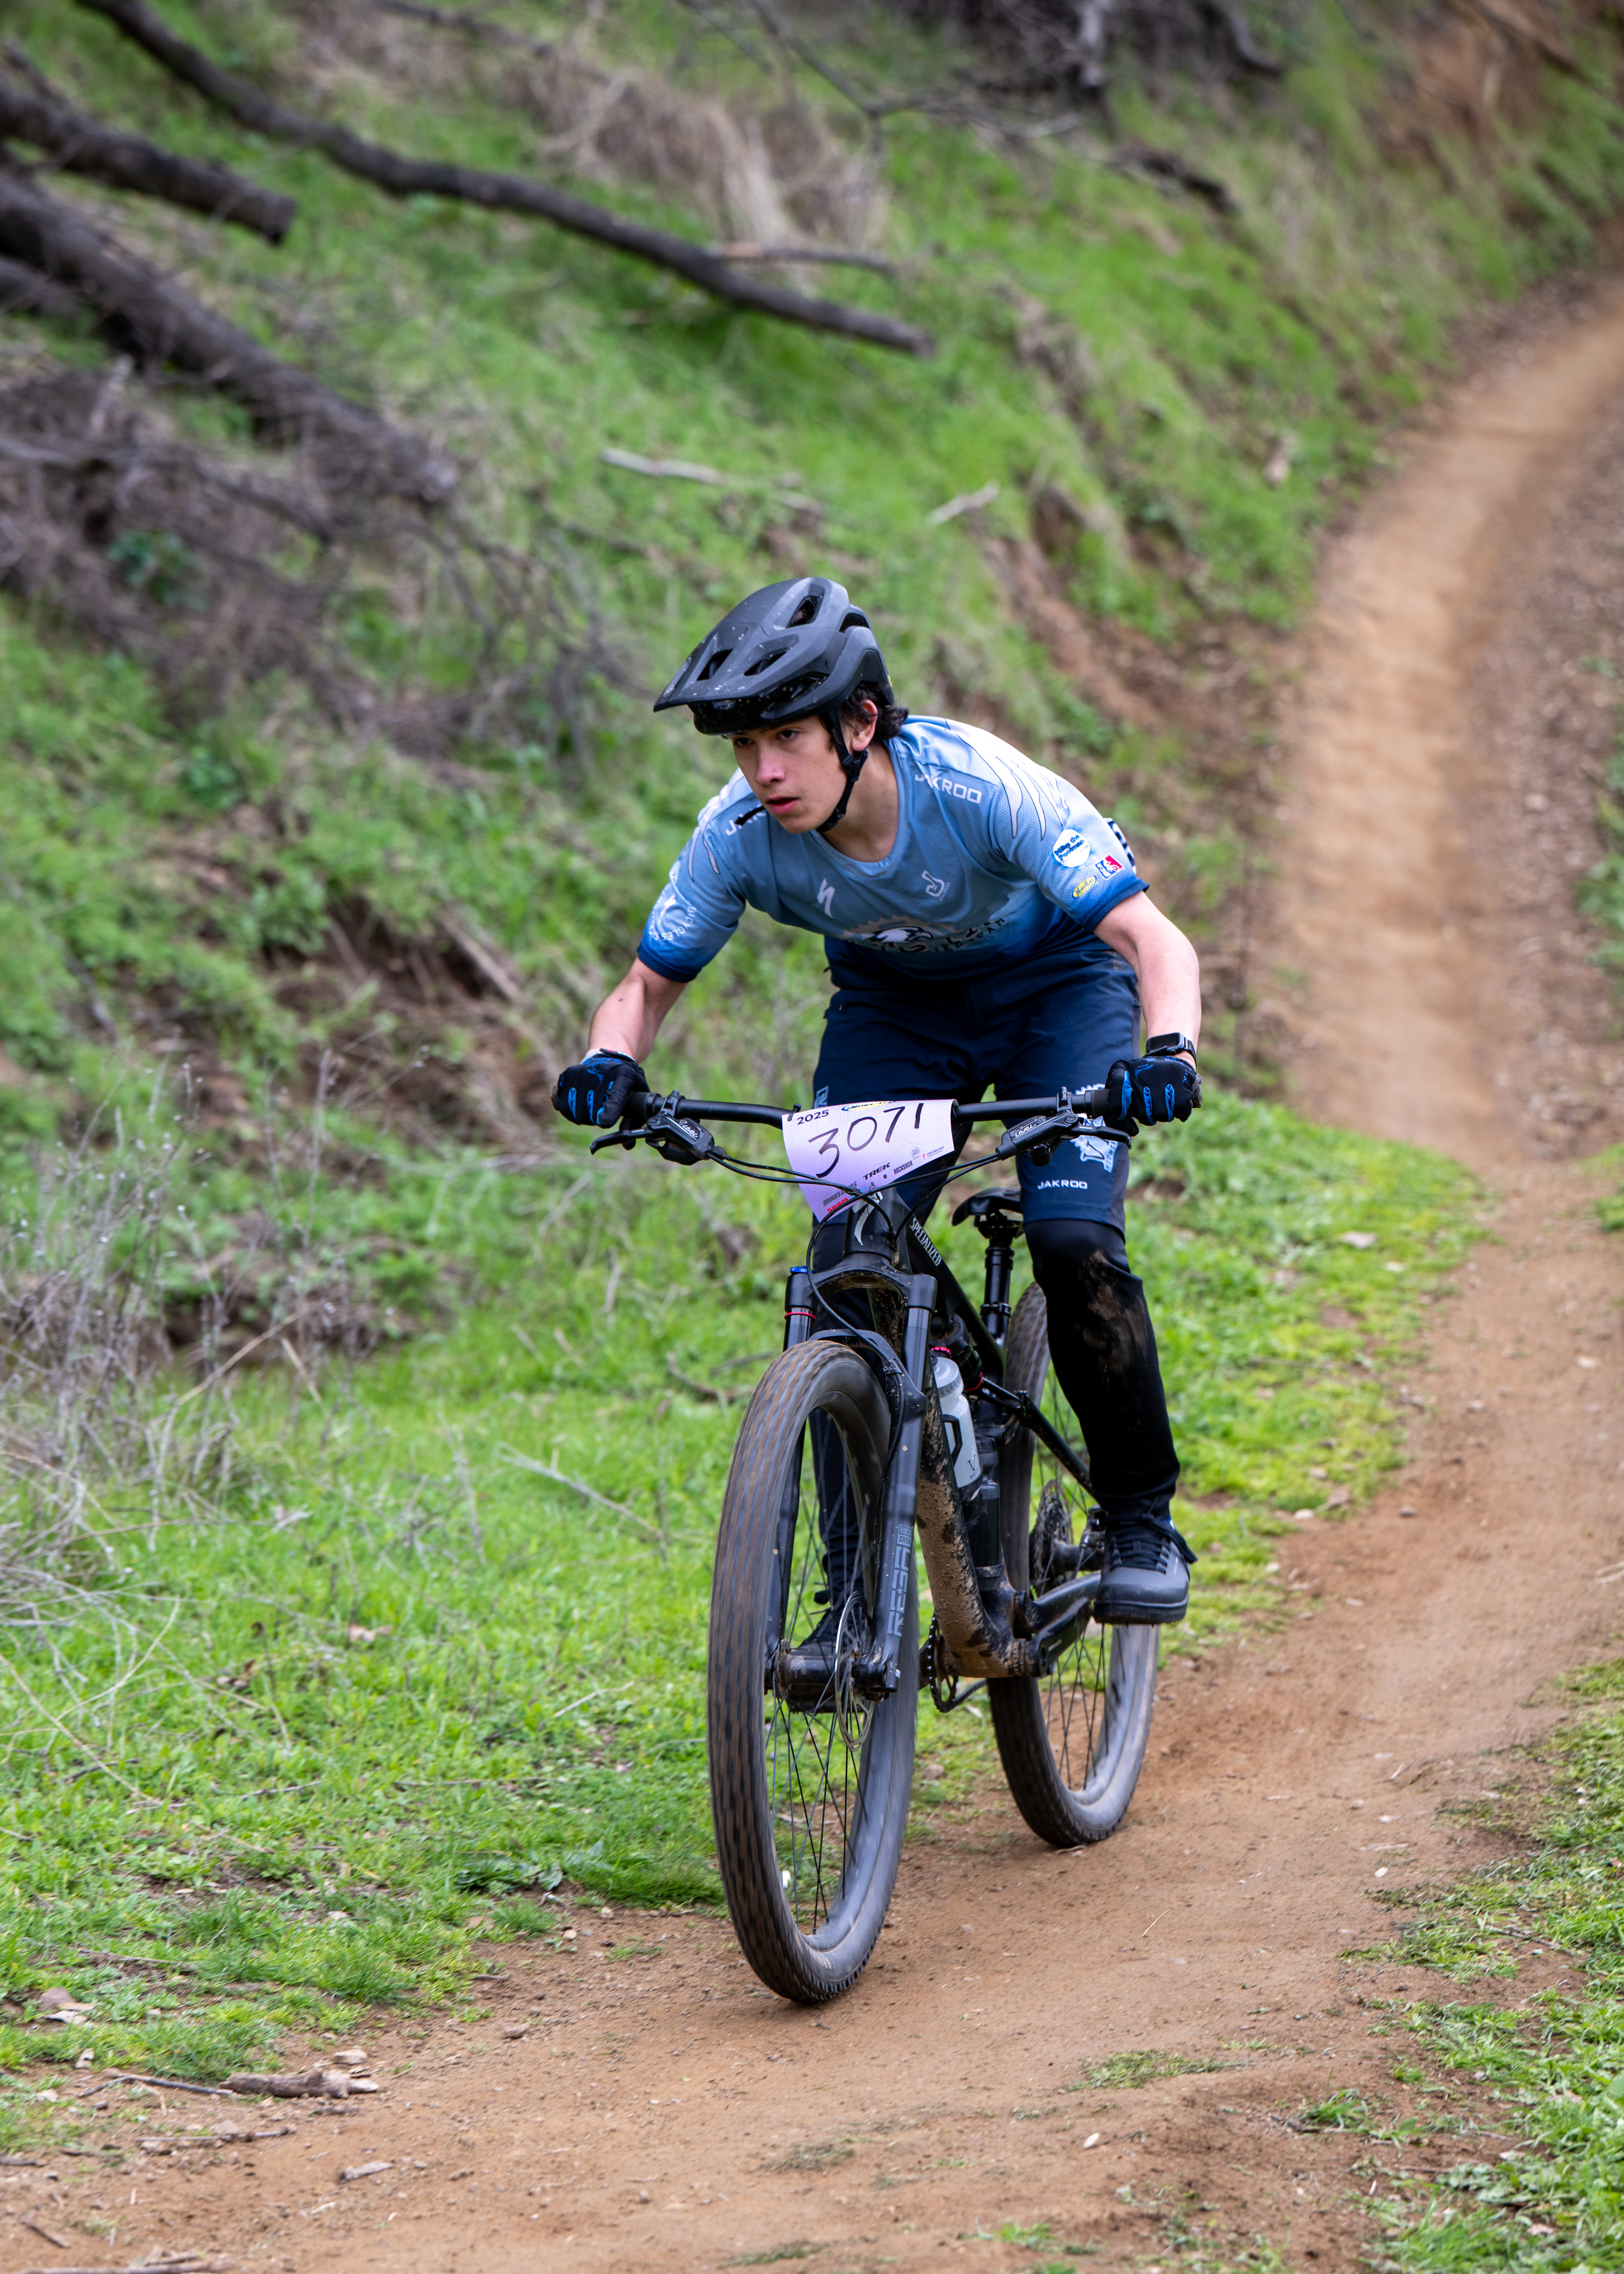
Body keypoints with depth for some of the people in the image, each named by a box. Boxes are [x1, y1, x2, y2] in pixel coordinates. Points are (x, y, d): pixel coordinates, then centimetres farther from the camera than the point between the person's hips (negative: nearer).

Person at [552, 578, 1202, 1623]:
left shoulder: (981, 784, -36)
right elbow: (648, 985, -12)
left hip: (1053, 984, -3)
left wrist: (1170, 1051, -58)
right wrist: (611, 1063, -35)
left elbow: (1153, 937, -38)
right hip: (892, 1005, 3)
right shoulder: (739, 835, -26)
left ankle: (1143, 1519, 0)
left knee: (1075, 1245, -22)